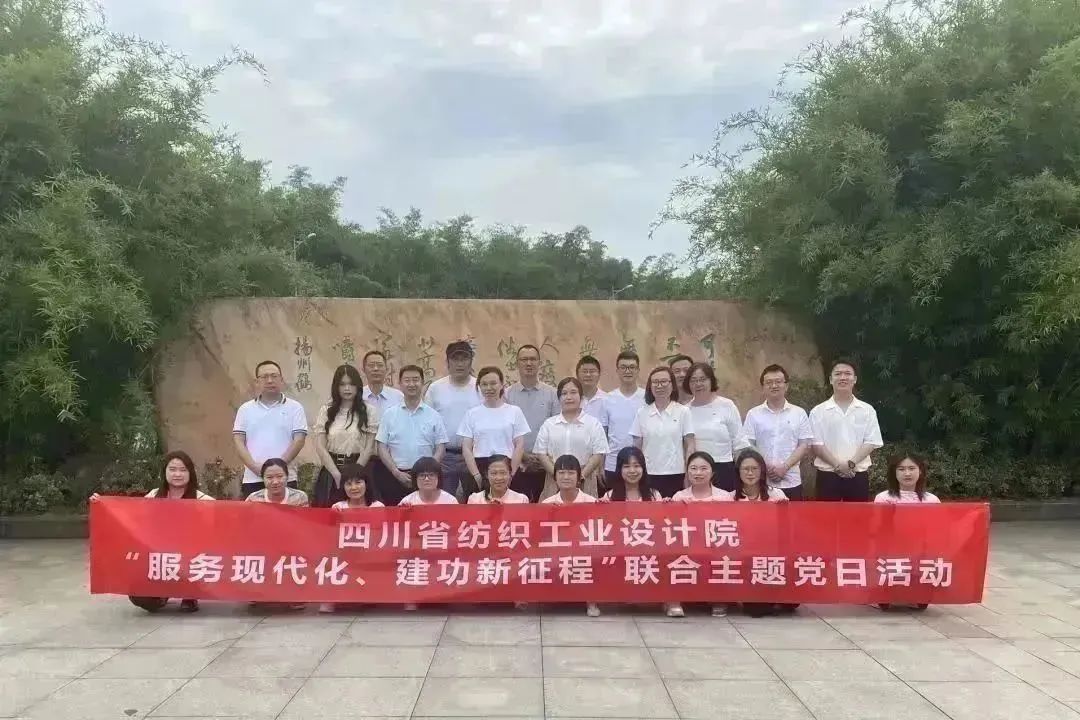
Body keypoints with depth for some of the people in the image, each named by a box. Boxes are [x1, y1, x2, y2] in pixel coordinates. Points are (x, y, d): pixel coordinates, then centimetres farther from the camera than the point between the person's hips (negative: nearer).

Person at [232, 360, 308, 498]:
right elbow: (238, 441, 4)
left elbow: (299, 440, -4)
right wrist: (254, 466, -11)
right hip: (252, 479, 2)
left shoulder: (294, 408, 4)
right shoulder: (245, 409, 10)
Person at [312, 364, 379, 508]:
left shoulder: (369, 411, 2)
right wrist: (337, 474, -9)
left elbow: (369, 447, -2)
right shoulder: (326, 411, 6)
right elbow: (320, 446, 1)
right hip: (331, 471, 1)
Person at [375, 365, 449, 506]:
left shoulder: (434, 416, 4)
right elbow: (382, 448, 2)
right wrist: (397, 473, -9)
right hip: (395, 477, 0)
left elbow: (440, 449, 2)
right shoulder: (389, 414, 4)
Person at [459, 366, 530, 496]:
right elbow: (466, 448, 4)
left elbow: (520, 446, 2)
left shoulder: (514, 411, 4)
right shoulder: (472, 414, 7)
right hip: (480, 468, 1)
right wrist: (476, 475, -7)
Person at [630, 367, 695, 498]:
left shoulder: (683, 411, 0)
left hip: (675, 475, -1)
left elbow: (689, 446, 1)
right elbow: (637, 447, 9)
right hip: (649, 475, 1)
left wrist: (689, 475, -3)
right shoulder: (642, 413, 5)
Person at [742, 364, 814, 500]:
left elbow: (804, 445, 1)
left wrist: (784, 467, -11)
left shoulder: (799, 413, 5)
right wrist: (764, 467, -12)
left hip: (790, 481, 0)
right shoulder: (753, 414, 4)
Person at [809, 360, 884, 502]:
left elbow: (871, 442, -1)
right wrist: (838, 465, -15)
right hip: (828, 474, -1)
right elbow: (816, 444, -4)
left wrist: (851, 463, -14)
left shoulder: (867, 410, 5)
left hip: (858, 475, 1)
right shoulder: (818, 412, 1)